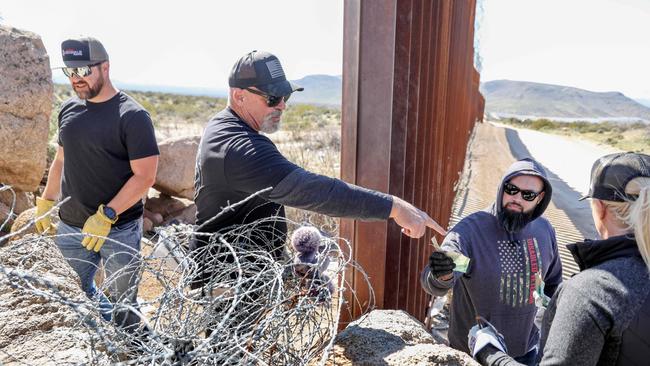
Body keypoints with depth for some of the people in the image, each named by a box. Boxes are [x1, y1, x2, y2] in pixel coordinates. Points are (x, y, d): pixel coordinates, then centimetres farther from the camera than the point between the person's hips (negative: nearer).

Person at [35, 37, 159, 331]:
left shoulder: (132, 116, -15)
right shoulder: (69, 108, 5)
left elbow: (145, 176, -18)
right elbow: (62, 158, 17)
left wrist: (107, 216, -23)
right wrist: (45, 201, 15)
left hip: (119, 229, -6)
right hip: (70, 227, 6)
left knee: (122, 303, 8)